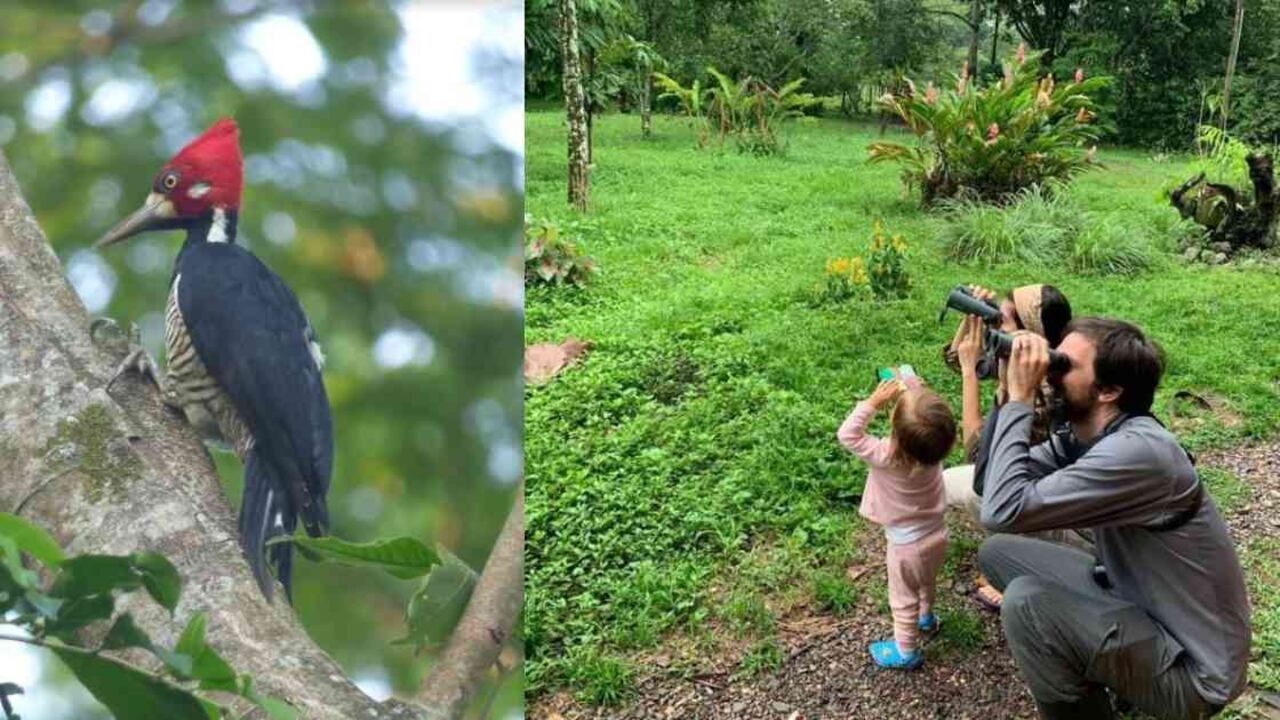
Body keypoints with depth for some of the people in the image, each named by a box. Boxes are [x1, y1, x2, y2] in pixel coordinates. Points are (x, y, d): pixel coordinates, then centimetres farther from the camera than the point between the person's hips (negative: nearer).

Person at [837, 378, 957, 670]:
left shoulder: (886, 456, -34)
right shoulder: (934, 445, -21)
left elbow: (847, 435, -27)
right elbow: (928, 417, 0)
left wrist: (873, 402, -29)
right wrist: (916, 392, -14)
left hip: (908, 546, -6)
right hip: (937, 535, 6)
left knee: (903, 600, 17)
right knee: (926, 582, 34)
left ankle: (907, 651, 35)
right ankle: (926, 617, 60)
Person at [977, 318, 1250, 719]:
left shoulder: (1135, 452, -30)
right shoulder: (1085, 432, -3)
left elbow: (1003, 511, -33)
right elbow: (993, 482, -2)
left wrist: (1020, 398, -26)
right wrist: (1010, 393, -11)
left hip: (1191, 667, -9)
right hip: (1137, 601, 9)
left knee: (1026, 601, -28)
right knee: (998, 552, 7)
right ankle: (1088, 673, 18)